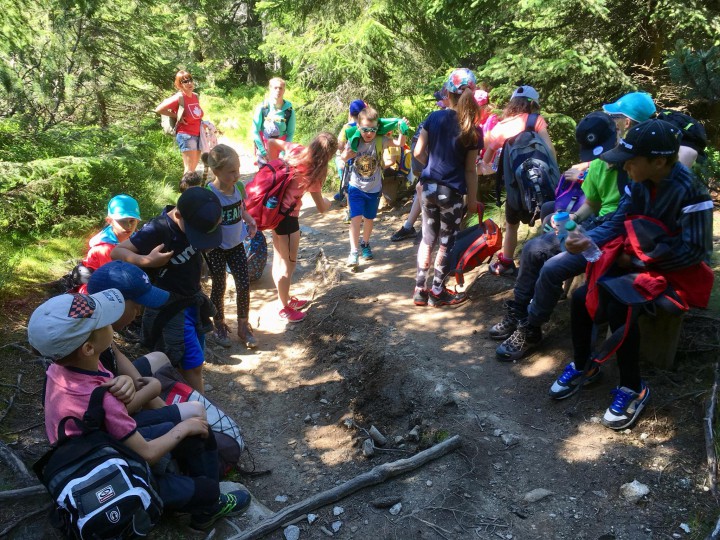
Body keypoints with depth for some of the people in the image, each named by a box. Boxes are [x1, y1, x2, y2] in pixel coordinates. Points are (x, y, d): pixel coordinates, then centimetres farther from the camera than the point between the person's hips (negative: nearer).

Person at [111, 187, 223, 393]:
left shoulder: (194, 220, -5)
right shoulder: (157, 229, -25)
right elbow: (117, 252, -19)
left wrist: (214, 222, -4)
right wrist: (146, 260, -35)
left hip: (193, 302, 7)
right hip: (170, 309, -7)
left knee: (193, 363, 15)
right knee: (193, 366, -4)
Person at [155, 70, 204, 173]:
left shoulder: (196, 96, 7)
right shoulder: (179, 98, -15)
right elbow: (159, 109, -18)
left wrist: (202, 123, 10)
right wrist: (177, 116, -13)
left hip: (198, 135, 8)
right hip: (186, 135, -8)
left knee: (194, 166, 15)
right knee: (190, 168, -10)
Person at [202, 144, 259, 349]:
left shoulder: (239, 187, -9)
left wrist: (250, 221, -7)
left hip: (236, 244, 4)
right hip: (216, 249, -4)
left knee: (244, 285, 4)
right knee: (219, 287, 12)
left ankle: (243, 326, 22)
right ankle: (219, 326, 33)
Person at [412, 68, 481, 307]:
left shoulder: (434, 117, -1)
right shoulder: (472, 130, -9)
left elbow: (418, 153, -2)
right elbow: (470, 170, -7)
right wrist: (472, 199, 3)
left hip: (428, 187, 4)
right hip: (451, 191, -4)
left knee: (428, 239, 16)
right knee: (447, 243, 11)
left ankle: (420, 290, 21)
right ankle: (437, 292, 19)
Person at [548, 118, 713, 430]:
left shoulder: (688, 191, -22)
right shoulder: (639, 183, -2)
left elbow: (694, 251, -22)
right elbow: (617, 224, 1)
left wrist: (638, 260, -18)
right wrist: (588, 240, -19)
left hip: (675, 272, -7)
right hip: (636, 261, 7)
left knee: (618, 307, -30)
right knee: (581, 297, -8)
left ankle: (634, 389, -9)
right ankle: (583, 366, 15)